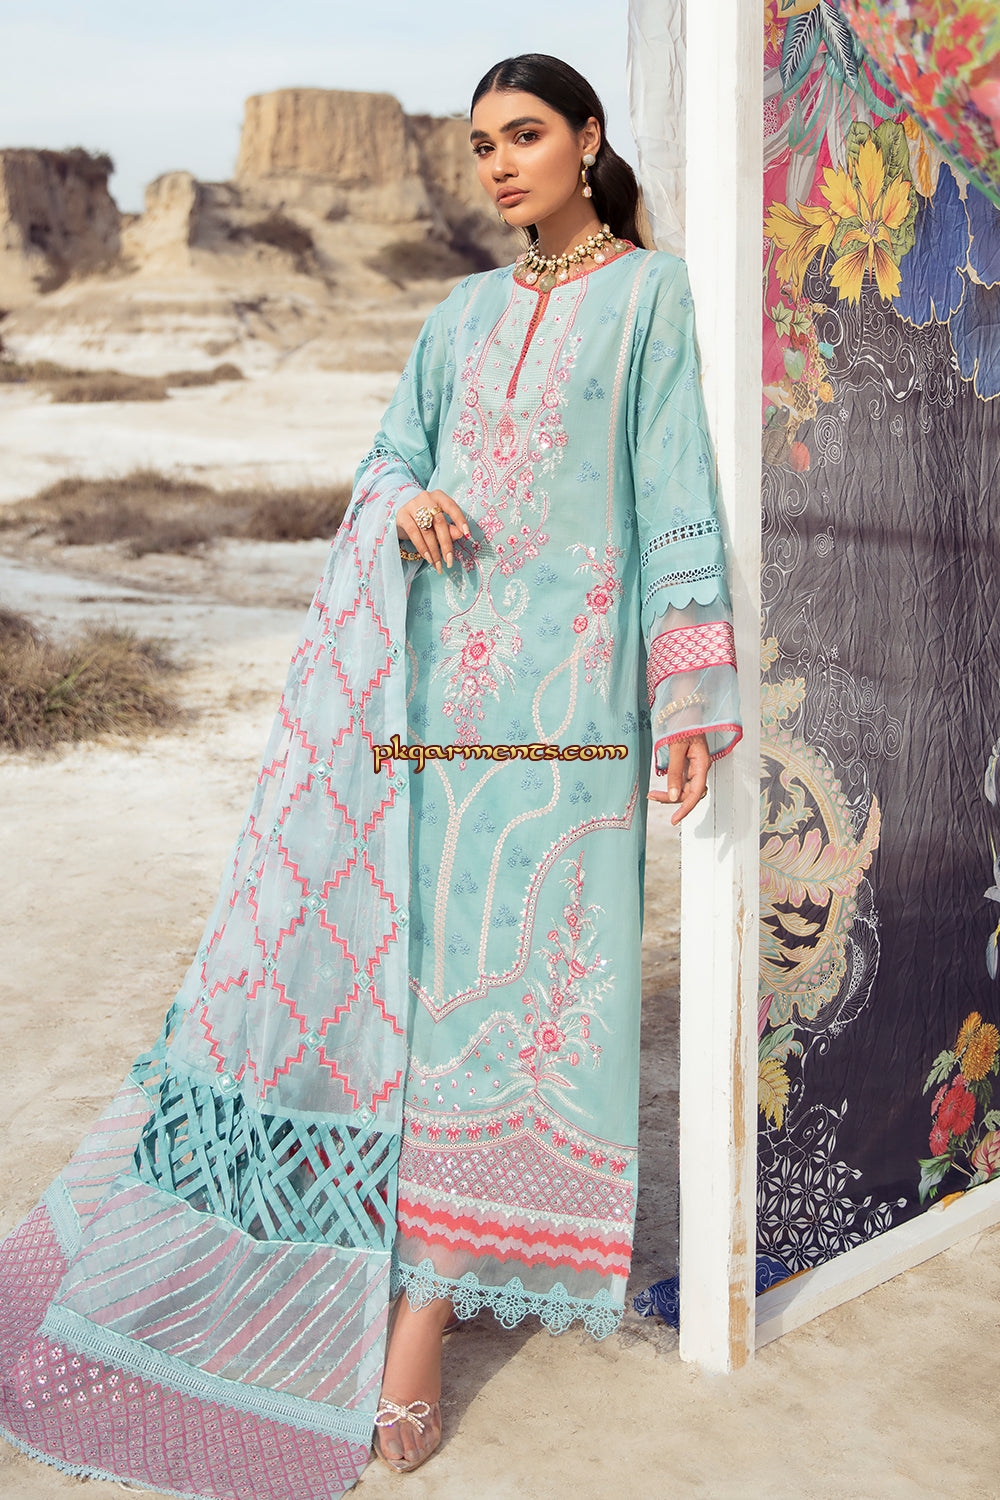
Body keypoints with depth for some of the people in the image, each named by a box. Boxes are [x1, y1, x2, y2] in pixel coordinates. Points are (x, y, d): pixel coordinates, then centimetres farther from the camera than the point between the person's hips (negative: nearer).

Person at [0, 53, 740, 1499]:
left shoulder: (650, 294, 5)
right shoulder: (463, 318, 18)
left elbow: (678, 497, -2)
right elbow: (387, 459, 17)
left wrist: (692, 698, -7)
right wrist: (407, 505, -9)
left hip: (556, 679, -4)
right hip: (425, 661, 5)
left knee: (503, 972, -5)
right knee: (347, 918, 4)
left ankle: (420, 1316, 1)